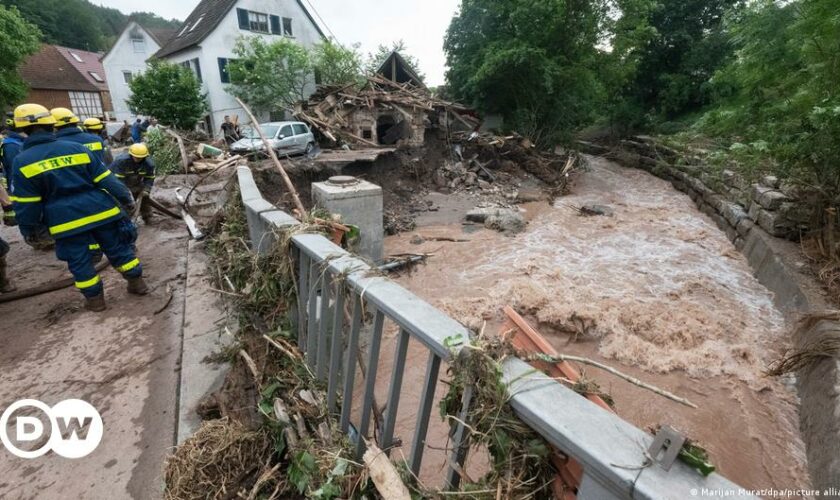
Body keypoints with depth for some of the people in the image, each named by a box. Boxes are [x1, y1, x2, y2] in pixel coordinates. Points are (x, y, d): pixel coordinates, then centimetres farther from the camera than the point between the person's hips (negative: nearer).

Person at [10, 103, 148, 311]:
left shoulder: (22, 161, -3)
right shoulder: (77, 148, 0)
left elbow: (26, 203, -2)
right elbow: (106, 179, -3)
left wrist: (28, 228, 9)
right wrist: (126, 197, 6)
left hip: (66, 221, -1)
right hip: (100, 211, 2)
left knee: (79, 261, 10)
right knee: (119, 249, 12)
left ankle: (95, 299, 18)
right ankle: (137, 283, 19)